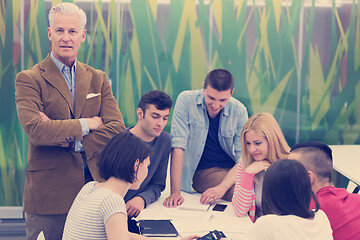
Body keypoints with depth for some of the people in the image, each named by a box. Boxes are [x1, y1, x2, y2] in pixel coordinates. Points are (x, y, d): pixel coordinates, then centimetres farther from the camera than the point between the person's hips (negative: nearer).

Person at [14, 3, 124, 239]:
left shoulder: (98, 79, 11)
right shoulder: (29, 80, -2)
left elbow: (117, 129, 0)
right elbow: (35, 130, -18)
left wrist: (71, 140, -13)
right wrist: (87, 124, -11)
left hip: (94, 190, 4)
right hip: (49, 193, -4)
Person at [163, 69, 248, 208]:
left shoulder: (239, 111, -5)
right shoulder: (186, 100, -10)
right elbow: (178, 145, -16)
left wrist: (222, 188, -25)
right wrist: (175, 192, -23)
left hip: (233, 170, 4)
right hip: (204, 172, -4)